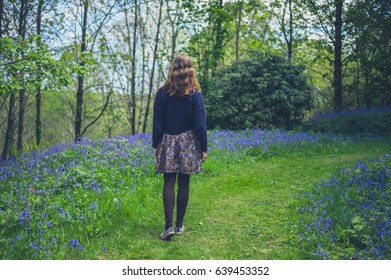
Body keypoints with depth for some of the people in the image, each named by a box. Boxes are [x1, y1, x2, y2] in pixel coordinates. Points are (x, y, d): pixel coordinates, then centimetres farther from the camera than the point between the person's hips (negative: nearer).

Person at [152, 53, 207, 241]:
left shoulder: (162, 93, -3)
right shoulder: (195, 94, -5)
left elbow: (157, 122, 1)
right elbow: (200, 124, -4)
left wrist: (156, 145, 8)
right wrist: (204, 148, 2)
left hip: (168, 142, 0)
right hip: (188, 142, 0)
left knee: (169, 183, 2)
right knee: (184, 184, 6)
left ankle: (169, 226, -6)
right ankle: (179, 225, 15)